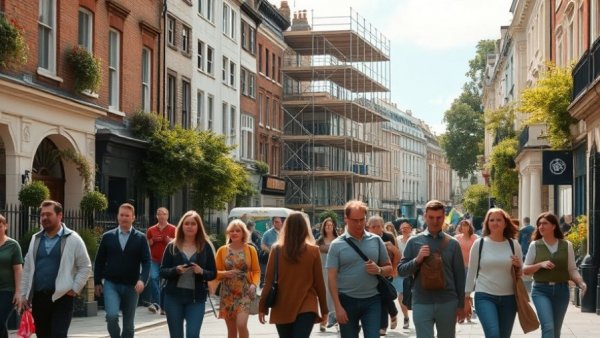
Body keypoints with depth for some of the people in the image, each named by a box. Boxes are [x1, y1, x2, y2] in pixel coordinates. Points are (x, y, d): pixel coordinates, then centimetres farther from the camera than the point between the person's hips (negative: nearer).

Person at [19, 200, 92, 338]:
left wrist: (75, 289, -9)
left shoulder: (72, 239, -1)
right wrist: (24, 294, 9)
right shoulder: (35, 239, 14)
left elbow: (85, 267, -1)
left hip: (61, 297, -5)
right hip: (38, 297, 5)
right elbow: (28, 268, 14)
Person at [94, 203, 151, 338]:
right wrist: (97, 282, 4)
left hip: (131, 286, 0)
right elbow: (99, 261, 8)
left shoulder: (141, 238, 0)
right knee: (112, 316, -21)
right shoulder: (108, 236, 4)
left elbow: (146, 262, -6)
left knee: (128, 324, 8)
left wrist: (142, 280, -22)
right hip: (111, 284, 0)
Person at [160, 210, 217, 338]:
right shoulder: (172, 246, 3)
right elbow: (162, 271, 3)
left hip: (196, 298, -1)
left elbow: (213, 273, 4)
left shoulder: (206, 247, 2)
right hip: (173, 297, 1)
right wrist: (175, 270, -17)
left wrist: (201, 271, -17)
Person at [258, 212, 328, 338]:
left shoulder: (276, 250, -3)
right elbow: (319, 283, 0)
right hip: (306, 307, -1)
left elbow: (269, 281, -1)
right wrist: (324, 309, 9)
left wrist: (262, 307, 7)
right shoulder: (313, 251, -4)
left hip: (282, 308, 1)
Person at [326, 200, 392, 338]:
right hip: (347, 301, -1)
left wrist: (379, 270, -13)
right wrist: (338, 307, -12)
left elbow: (389, 268, 11)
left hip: (372, 300, 1)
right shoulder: (337, 245, -3)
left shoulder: (376, 240, 4)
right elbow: (332, 278, -6)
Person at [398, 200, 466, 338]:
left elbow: (459, 275, 7)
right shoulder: (414, 242, 3)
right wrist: (417, 260, -15)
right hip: (422, 303, -1)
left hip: (448, 303, 1)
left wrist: (461, 305, 5)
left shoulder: (452, 243, 5)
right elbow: (401, 271, 2)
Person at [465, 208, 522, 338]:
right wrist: (467, 294, 4)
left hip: (508, 298, 3)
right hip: (485, 296, -3)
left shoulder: (513, 244, 4)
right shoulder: (479, 244, -1)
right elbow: (472, 271, 5)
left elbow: (521, 272, 12)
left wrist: (518, 266, -10)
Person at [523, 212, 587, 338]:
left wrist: (581, 282, -14)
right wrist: (540, 264, -14)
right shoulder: (535, 245, 1)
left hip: (561, 290, 2)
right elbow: (525, 270, 4)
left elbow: (572, 269, 5)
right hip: (541, 290, -2)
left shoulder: (566, 245, 4)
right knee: (548, 327, -18)